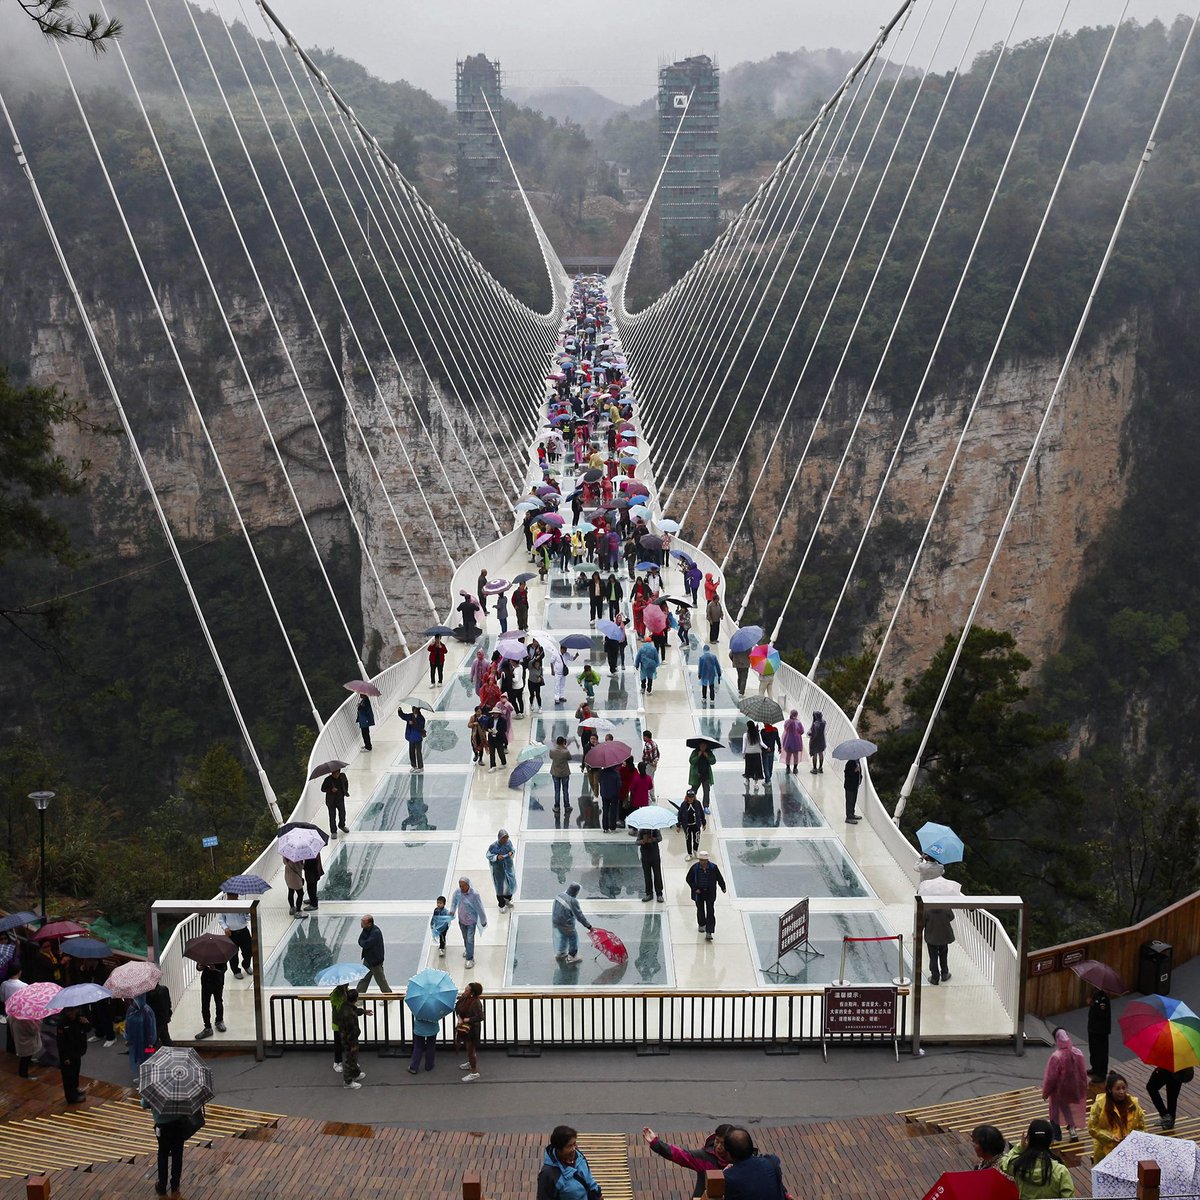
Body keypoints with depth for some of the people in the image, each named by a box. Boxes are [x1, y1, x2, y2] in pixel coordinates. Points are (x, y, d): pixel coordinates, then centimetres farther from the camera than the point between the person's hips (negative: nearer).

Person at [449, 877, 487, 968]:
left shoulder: (474, 894, -27)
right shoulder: (458, 892, -13)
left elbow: (479, 908, -16)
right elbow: (454, 901, 10)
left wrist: (483, 921, -7)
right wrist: (452, 911, -2)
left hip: (471, 920, -5)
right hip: (461, 919, 5)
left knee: (470, 939, -4)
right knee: (465, 937, 24)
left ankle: (470, 958, 9)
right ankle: (467, 949, 50)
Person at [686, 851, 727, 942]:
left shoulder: (713, 867, -11)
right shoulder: (694, 867, -13)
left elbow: (719, 878, 3)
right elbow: (688, 879, -3)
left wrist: (723, 887, 7)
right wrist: (695, 888, -11)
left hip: (710, 893, -1)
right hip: (699, 892, 1)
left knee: (710, 912, -6)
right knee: (700, 910, 16)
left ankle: (709, 932, -7)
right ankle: (701, 925, 44)